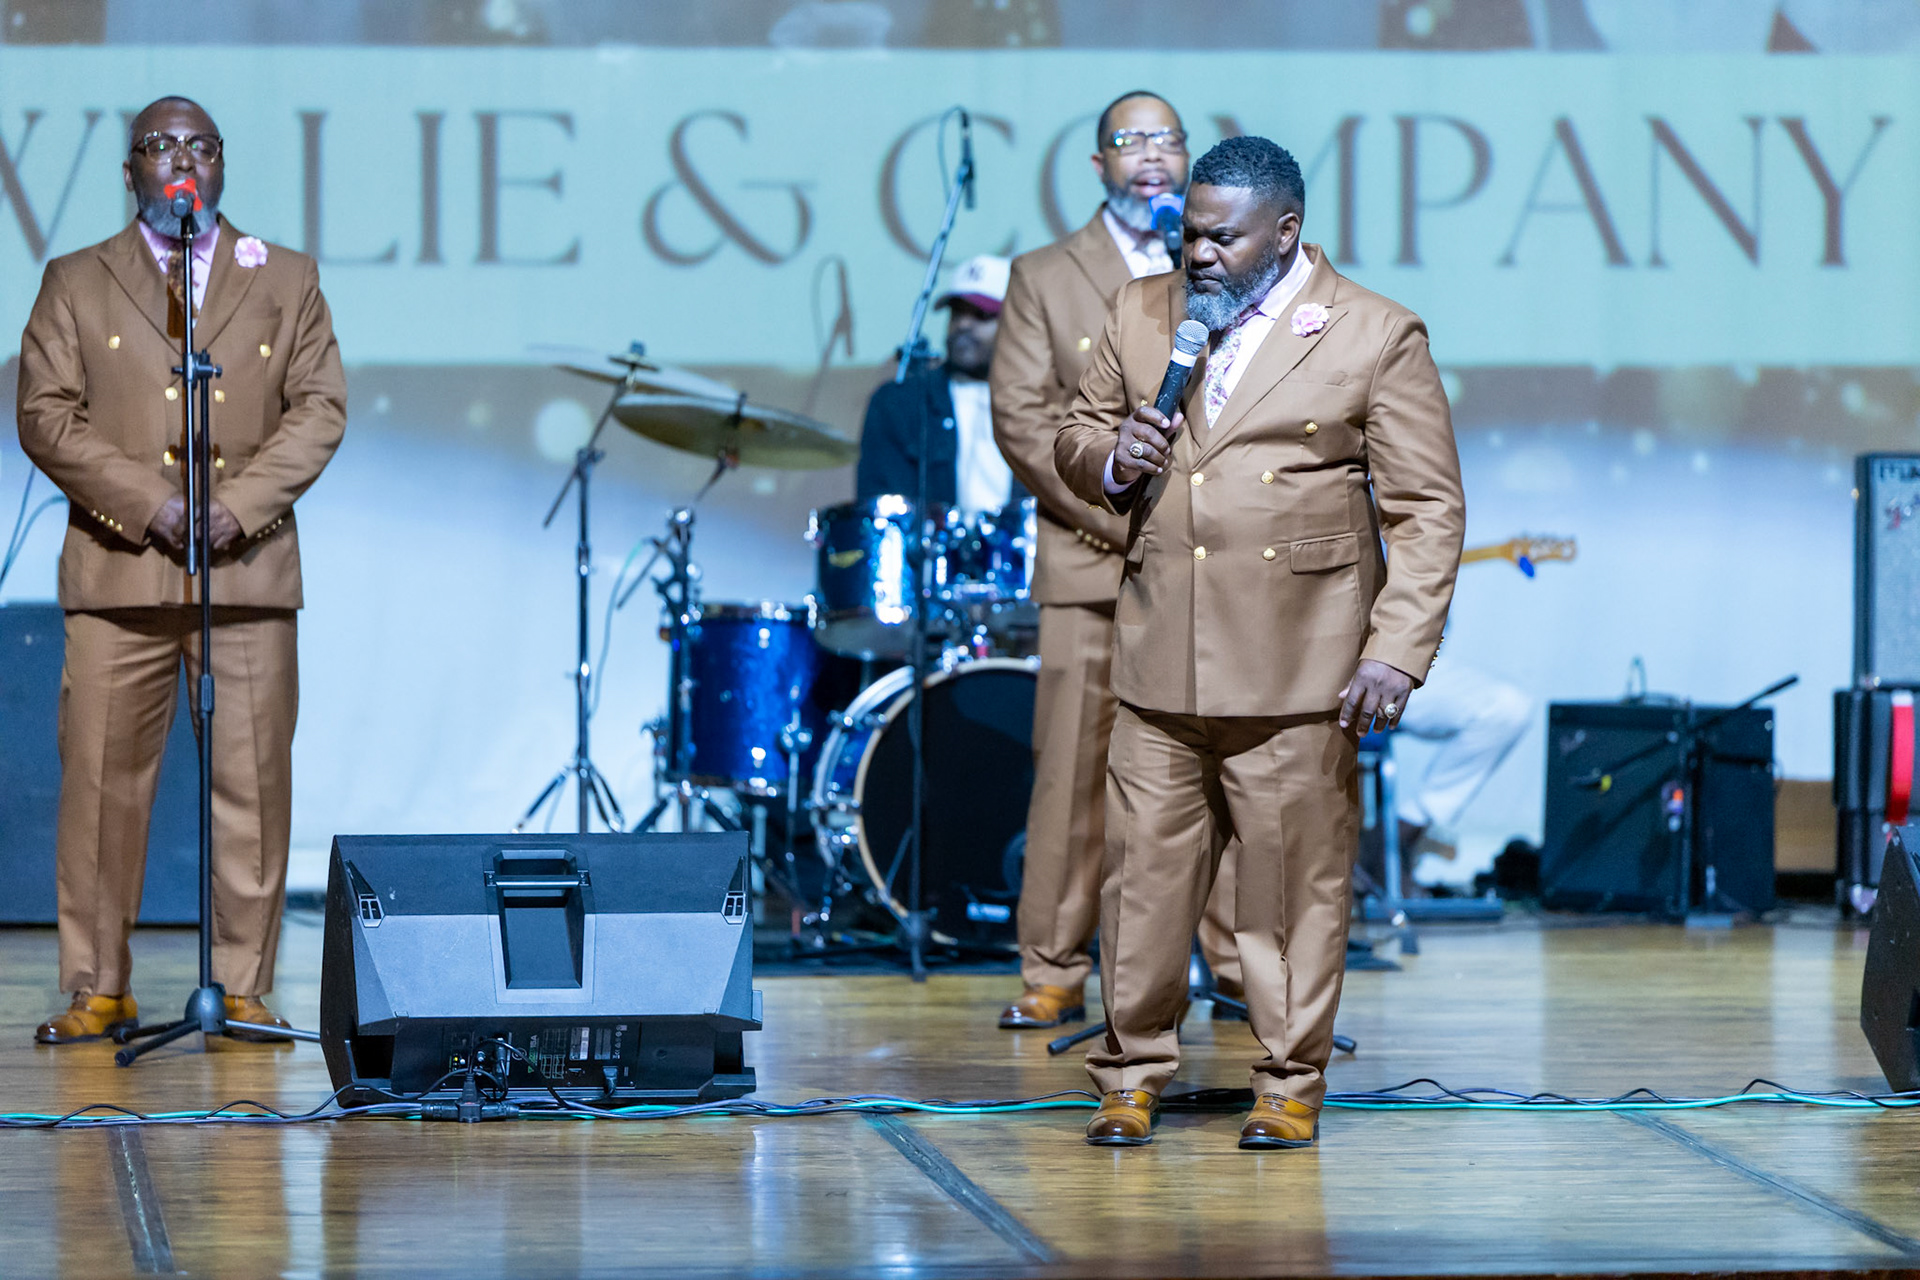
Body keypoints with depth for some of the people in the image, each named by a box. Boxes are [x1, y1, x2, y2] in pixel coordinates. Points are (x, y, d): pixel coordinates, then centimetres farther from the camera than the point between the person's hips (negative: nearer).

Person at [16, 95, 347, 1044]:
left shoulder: (286, 281, 14)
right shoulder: (76, 284, 11)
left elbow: (319, 409, 6)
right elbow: (46, 416, 2)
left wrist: (240, 506, -9)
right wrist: (148, 503, -11)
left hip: (248, 570, 1)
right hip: (118, 572, -1)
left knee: (252, 781, -1)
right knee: (101, 780, -4)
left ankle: (245, 989, 4)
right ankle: (97, 990, 3)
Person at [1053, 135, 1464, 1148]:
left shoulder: (1376, 337, 0)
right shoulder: (1140, 316, 12)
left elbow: (1426, 511, -1)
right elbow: (1074, 437, 24)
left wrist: (1397, 654, -10)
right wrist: (1107, 461, -2)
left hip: (1298, 673, -3)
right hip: (1158, 661, 3)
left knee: (1296, 879, 1)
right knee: (1143, 870, 2)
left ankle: (1291, 1085, 11)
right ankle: (1130, 1076, 12)